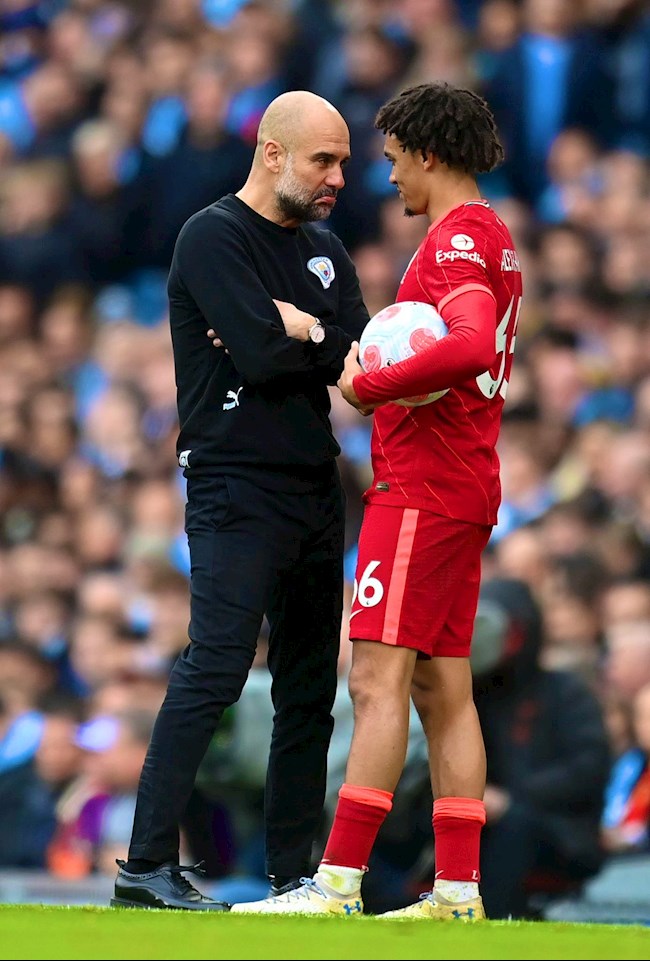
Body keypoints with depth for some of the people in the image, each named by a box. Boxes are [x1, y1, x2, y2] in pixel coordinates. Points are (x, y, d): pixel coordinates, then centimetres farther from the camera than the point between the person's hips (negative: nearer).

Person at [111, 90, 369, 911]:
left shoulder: (325, 250, 18)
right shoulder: (213, 237, -6)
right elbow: (260, 357, -18)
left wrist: (296, 328, -9)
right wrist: (320, 336, -1)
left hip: (315, 488, 8)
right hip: (236, 485, -8)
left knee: (310, 686, 7)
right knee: (216, 667, -17)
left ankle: (294, 874, 12)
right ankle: (149, 863, -17)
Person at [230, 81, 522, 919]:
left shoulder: (458, 238, -12)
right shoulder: (493, 238, 19)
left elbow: (473, 347, -28)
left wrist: (369, 387, -19)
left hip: (420, 487, -10)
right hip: (466, 489, 10)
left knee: (379, 679, -12)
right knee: (442, 686, 9)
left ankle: (338, 882, -15)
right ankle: (458, 888, 7)